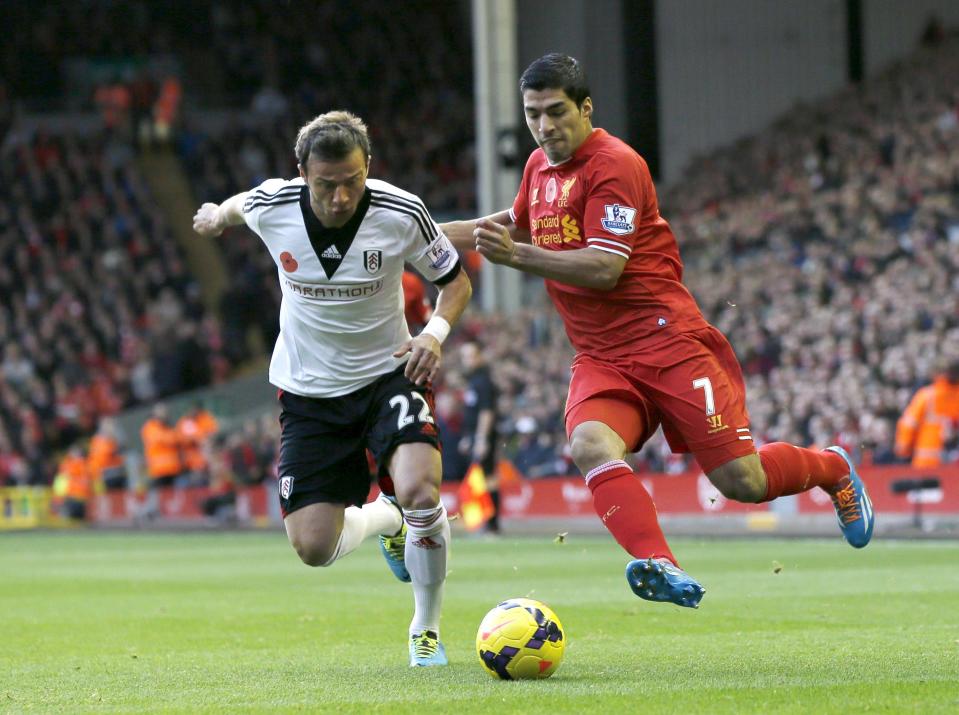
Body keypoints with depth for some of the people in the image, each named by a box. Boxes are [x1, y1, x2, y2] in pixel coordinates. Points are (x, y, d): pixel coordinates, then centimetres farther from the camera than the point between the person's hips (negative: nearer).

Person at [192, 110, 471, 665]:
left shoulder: (402, 213, -18)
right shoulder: (270, 207, -16)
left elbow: (455, 281, -2)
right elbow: (238, 205, 11)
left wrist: (436, 333, -21)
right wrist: (218, 216, 34)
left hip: (387, 374, -2)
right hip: (310, 390, 2)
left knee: (419, 491, -29)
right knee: (314, 547, -6)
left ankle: (428, 629, -5)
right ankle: (384, 519, 31)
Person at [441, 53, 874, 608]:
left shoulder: (614, 164, -12)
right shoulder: (539, 166, 13)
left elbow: (603, 269, -21)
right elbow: (518, 225, 36)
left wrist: (517, 256, -28)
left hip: (668, 341, -6)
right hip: (599, 358, 6)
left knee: (740, 480, -7)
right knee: (591, 444, -28)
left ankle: (832, 468, 25)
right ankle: (659, 567, -42)